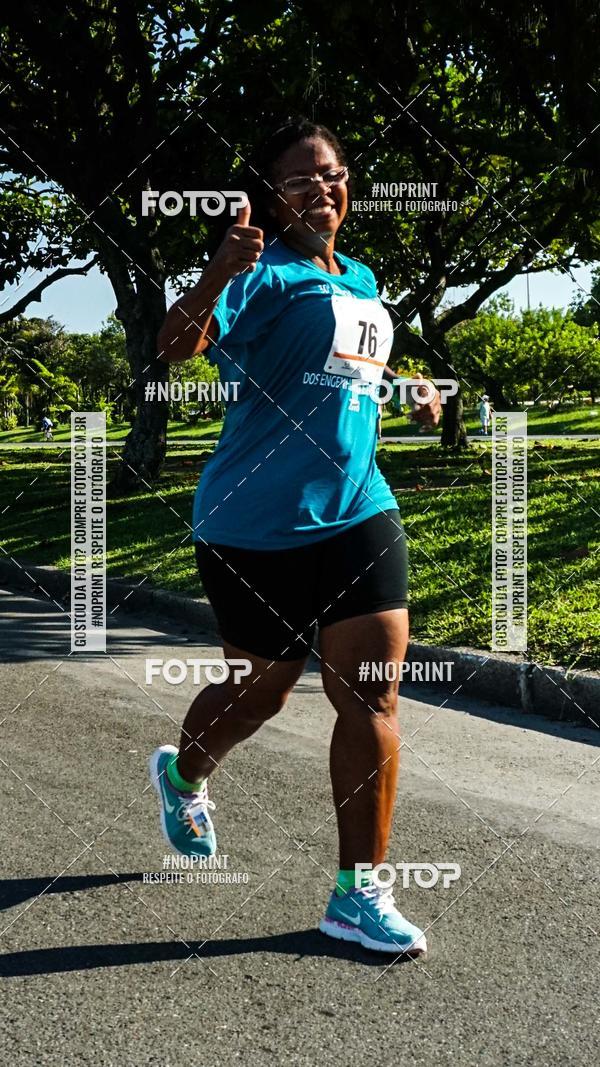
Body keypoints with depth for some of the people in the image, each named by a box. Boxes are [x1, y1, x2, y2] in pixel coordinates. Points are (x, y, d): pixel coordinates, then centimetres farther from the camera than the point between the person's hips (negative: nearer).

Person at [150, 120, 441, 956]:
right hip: (257, 524, -5)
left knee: (372, 697, -4)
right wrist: (219, 272, -43)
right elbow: (178, 346, -26)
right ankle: (181, 774, 45)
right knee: (261, 691, 10)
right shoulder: (264, 272, -9)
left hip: (358, 513, 6)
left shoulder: (363, 282, 15)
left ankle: (359, 895, 2)